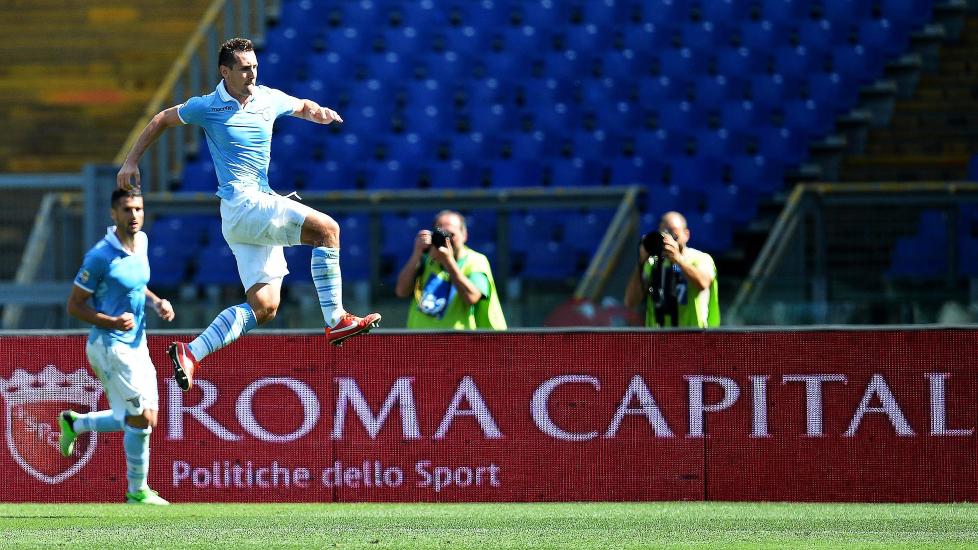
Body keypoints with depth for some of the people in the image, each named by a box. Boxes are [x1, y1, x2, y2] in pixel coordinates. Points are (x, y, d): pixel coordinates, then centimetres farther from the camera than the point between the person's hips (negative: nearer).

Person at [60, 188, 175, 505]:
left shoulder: (142, 241, 5)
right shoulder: (100, 256, -19)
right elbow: (74, 306, -13)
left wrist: (157, 303, 3)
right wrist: (112, 322, -26)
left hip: (136, 344, 8)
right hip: (110, 346, -8)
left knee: (144, 419, 12)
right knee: (141, 418, -7)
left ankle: (74, 423, 32)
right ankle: (137, 492, 9)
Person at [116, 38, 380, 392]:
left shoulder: (269, 99, 9)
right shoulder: (206, 108, -3)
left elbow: (302, 107, 28)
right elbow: (162, 120, 13)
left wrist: (318, 112, 5)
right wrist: (132, 161, 12)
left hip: (262, 209, 7)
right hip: (241, 204, -7)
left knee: (264, 307, 0)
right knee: (327, 228, -21)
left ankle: (190, 353, 2)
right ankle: (335, 321, -20)